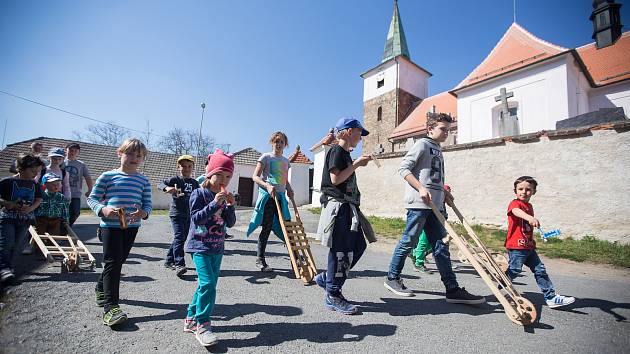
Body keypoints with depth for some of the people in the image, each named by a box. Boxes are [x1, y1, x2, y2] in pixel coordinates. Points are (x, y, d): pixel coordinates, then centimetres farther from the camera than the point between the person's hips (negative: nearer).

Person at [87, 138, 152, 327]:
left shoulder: (143, 180, 6)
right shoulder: (108, 176, -2)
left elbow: (147, 203, 5)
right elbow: (92, 198, 1)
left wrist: (143, 213, -17)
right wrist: (103, 209, -19)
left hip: (131, 226, 4)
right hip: (110, 225, -4)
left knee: (118, 262, 17)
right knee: (113, 263, -8)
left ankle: (101, 289, 43)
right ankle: (110, 306, -3)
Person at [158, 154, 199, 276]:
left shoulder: (194, 183, 10)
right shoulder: (175, 179, -4)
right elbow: (160, 184, -17)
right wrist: (167, 188, -38)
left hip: (189, 215, 6)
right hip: (176, 214, -6)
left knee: (181, 239, 13)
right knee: (179, 238, -15)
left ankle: (169, 260, 29)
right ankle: (179, 264, -13)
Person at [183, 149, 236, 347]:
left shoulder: (224, 197, 8)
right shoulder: (199, 193, -8)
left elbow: (230, 223, 4)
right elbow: (196, 218, -17)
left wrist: (230, 206, -11)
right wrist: (214, 203, -25)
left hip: (217, 248, 7)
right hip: (200, 246, -6)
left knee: (208, 284, 14)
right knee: (208, 283, -15)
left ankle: (191, 319, 31)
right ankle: (202, 325, -2)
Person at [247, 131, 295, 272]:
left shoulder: (286, 161, 16)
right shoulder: (266, 157, -1)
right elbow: (255, 177, -6)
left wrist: (289, 189, 2)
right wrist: (267, 185, -22)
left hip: (281, 196, 5)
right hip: (267, 195, -5)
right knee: (267, 228, -1)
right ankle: (260, 260, 13)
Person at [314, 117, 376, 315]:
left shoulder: (346, 154, 21)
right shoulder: (337, 151, -8)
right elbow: (335, 179, -17)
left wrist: (358, 164, 15)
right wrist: (356, 164, -12)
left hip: (348, 206, 10)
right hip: (338, 205, -10)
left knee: (358, 246, 10)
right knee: (341, 251, -6)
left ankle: (325, 278, 22)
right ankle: (332, 297, 7)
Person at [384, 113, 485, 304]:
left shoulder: (437, 150, 22)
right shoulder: (422, 144, -3)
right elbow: (403, 168, -13)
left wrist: (444, 191, 16)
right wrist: (421, 188, -21)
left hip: (434, 204, 9)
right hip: (418, 203, -8)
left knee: (440, 246, 7)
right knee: (409, 241, -1)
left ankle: (452, 289, 12)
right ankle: (392, 278, 15)